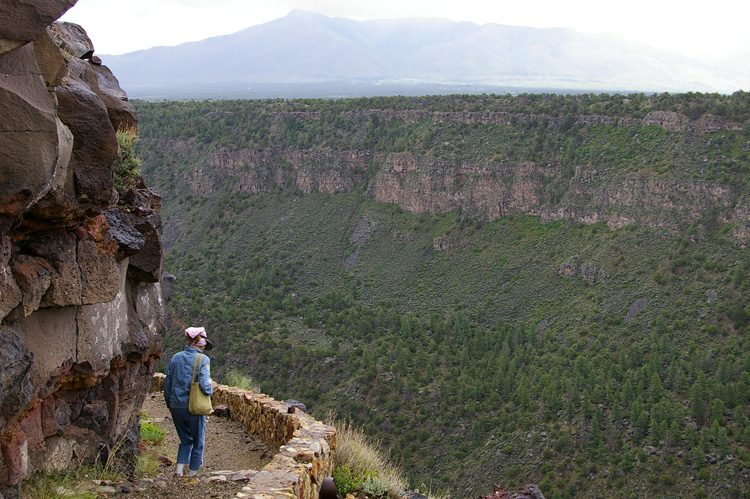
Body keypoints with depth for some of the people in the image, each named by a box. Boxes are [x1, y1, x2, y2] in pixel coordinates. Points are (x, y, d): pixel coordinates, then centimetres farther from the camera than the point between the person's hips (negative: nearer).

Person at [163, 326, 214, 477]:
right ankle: (193, 472, 21)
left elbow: (167, 383, 7)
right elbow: (205, 385, -19)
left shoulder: (175, 357, 3)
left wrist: (169, 404, 17)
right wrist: (211, 390, 3)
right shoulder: (203, 360, -10)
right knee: (198, 442, 15)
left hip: (176, 406, 4)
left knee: (186, 440, 22)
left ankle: (179, 468, 10)